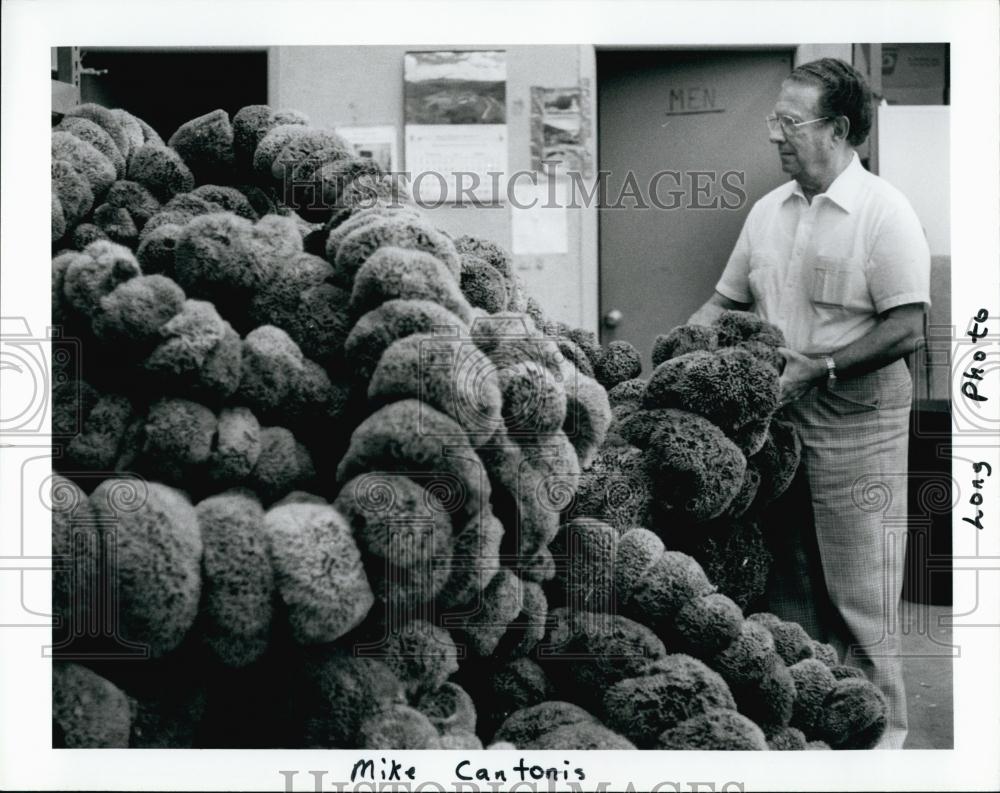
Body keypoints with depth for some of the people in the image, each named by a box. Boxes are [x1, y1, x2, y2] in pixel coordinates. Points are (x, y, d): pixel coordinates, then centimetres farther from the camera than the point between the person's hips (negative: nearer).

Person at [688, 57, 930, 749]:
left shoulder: (884, 213, -11)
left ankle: (881, 729, 17)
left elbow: (907, 329, -16)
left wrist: (817, 368, -20)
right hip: (778, 417, 7)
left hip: (857, 426, -6)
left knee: (859, 592, 2)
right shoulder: (769, 211, 10)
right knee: (788, 581, 14)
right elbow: (727, 302, 16)